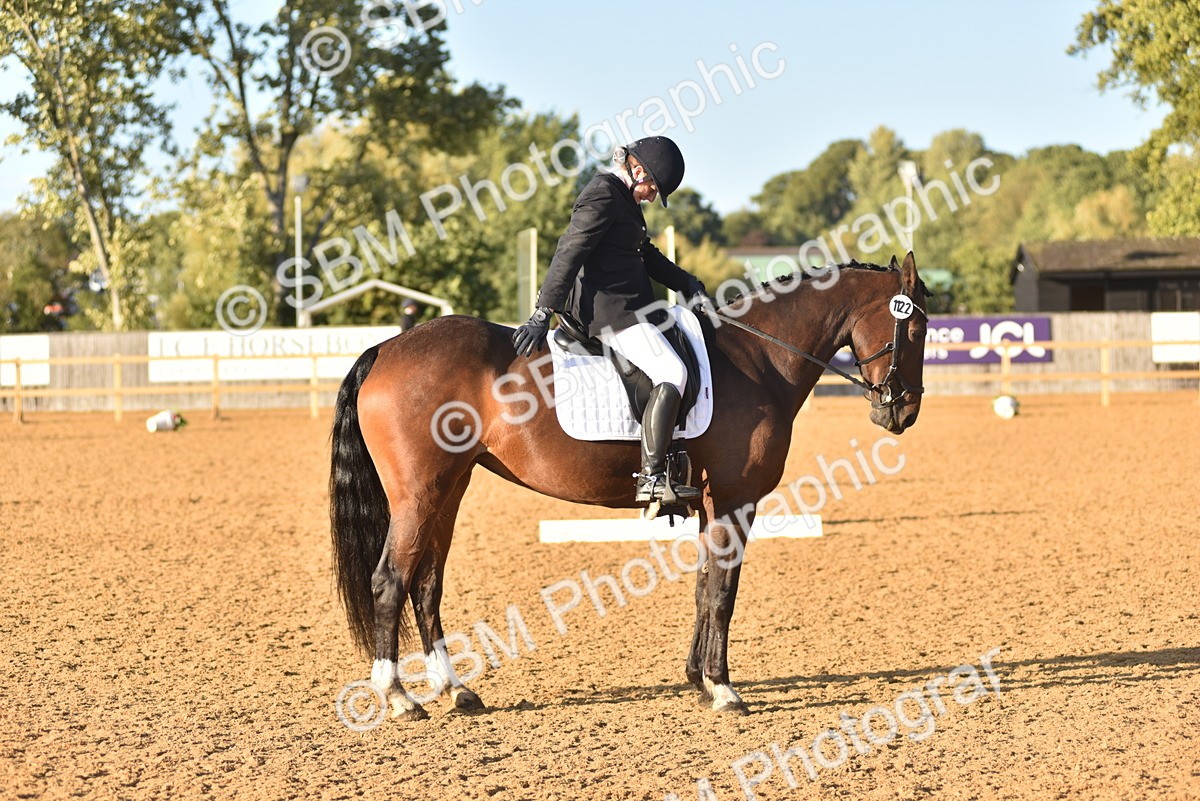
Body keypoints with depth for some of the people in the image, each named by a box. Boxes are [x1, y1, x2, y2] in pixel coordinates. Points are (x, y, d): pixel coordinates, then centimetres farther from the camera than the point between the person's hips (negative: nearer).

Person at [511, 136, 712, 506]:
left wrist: (687, 282, 14)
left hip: (629, 305, 11)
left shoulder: (625, 198, 19)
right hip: (608, 309, -11)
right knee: (671, 372, -19)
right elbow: (569, 253, -20)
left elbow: (648, 255, 27)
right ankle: (651, 479, -24)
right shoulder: (602, 195, -14)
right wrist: (542, 315, -25)